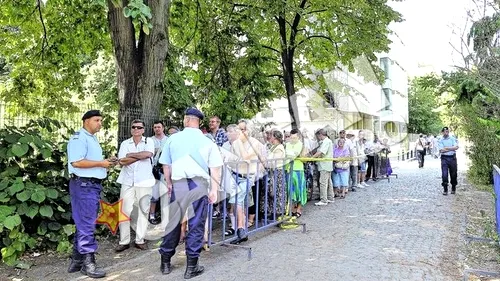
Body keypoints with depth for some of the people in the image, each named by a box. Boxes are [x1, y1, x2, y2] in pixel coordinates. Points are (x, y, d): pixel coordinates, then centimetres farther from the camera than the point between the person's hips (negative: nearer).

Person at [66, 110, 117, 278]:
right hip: (84, 185, -10)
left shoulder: (92, 138, 19)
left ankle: (77, 260, 22)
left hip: (93, 185, 10)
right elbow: (77, 162, -23)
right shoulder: (79, 138, -12)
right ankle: (88, 263, 1)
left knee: (84, 224, 13)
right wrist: (101, 163, -18)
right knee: (86, 225, -6)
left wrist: (107, 162, 8)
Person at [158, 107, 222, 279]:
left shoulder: (173, 139, 5)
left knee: (173, 223, 12)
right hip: (199, 185, -1)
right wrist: (214, 189, 5)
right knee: (196, 225, 4)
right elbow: (215, 168, 0)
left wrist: (169, 184, 21)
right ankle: (191, 267, 10)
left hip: (178, 184, 1)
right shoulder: (207, 142, 3)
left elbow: (166, 165, 10)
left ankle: (165, 262, 23)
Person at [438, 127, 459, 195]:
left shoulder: (453, 138, 5)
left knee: (453, 174, 8)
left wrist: (446, 148, -13)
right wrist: (452, 149, -9)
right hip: (444, 158, -1)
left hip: (452, 158, 1)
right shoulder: (440, 141, 2)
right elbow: (441, 150, -10)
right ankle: (445, 189, 1)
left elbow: (456, 147, -9)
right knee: (444, 174, -7)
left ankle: (453, 188, 25)